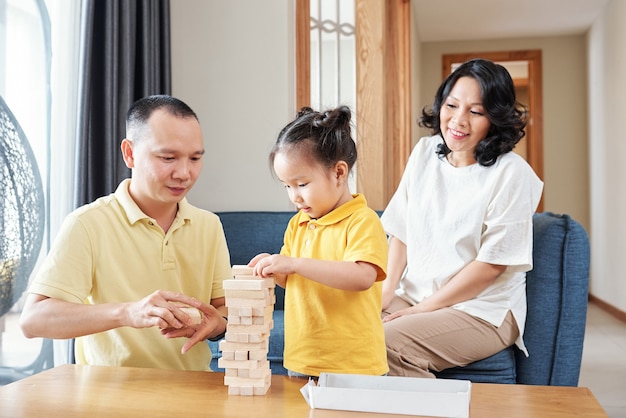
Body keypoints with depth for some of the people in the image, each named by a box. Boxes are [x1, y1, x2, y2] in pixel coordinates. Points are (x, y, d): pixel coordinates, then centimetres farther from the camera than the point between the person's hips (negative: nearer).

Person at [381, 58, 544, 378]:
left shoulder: (511, 174, -11)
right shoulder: (425, 152, 5)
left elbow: (491, 264, -13)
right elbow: (401, 231, 8)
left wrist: (424, 308, -13)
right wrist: (387, 289, -5)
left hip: (482, 311, -5)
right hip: (411, 296, 5)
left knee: (388, 343, -29)